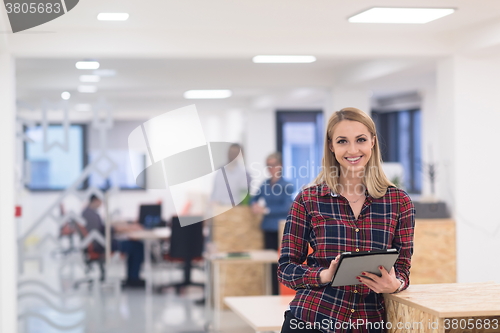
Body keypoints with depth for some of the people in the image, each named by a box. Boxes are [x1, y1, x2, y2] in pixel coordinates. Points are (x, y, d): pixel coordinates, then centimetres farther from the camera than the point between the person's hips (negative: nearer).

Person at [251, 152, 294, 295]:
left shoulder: (286, 186, -8)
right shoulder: (265, 183, 9)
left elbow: (286, 208, -14)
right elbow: (254, 198, 19)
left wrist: (266, 210, -19)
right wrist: (255, 205, -4)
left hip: (281, 230, -6)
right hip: (268, 228, 6)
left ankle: (280, 293, -1)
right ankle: (272, 293, 13)